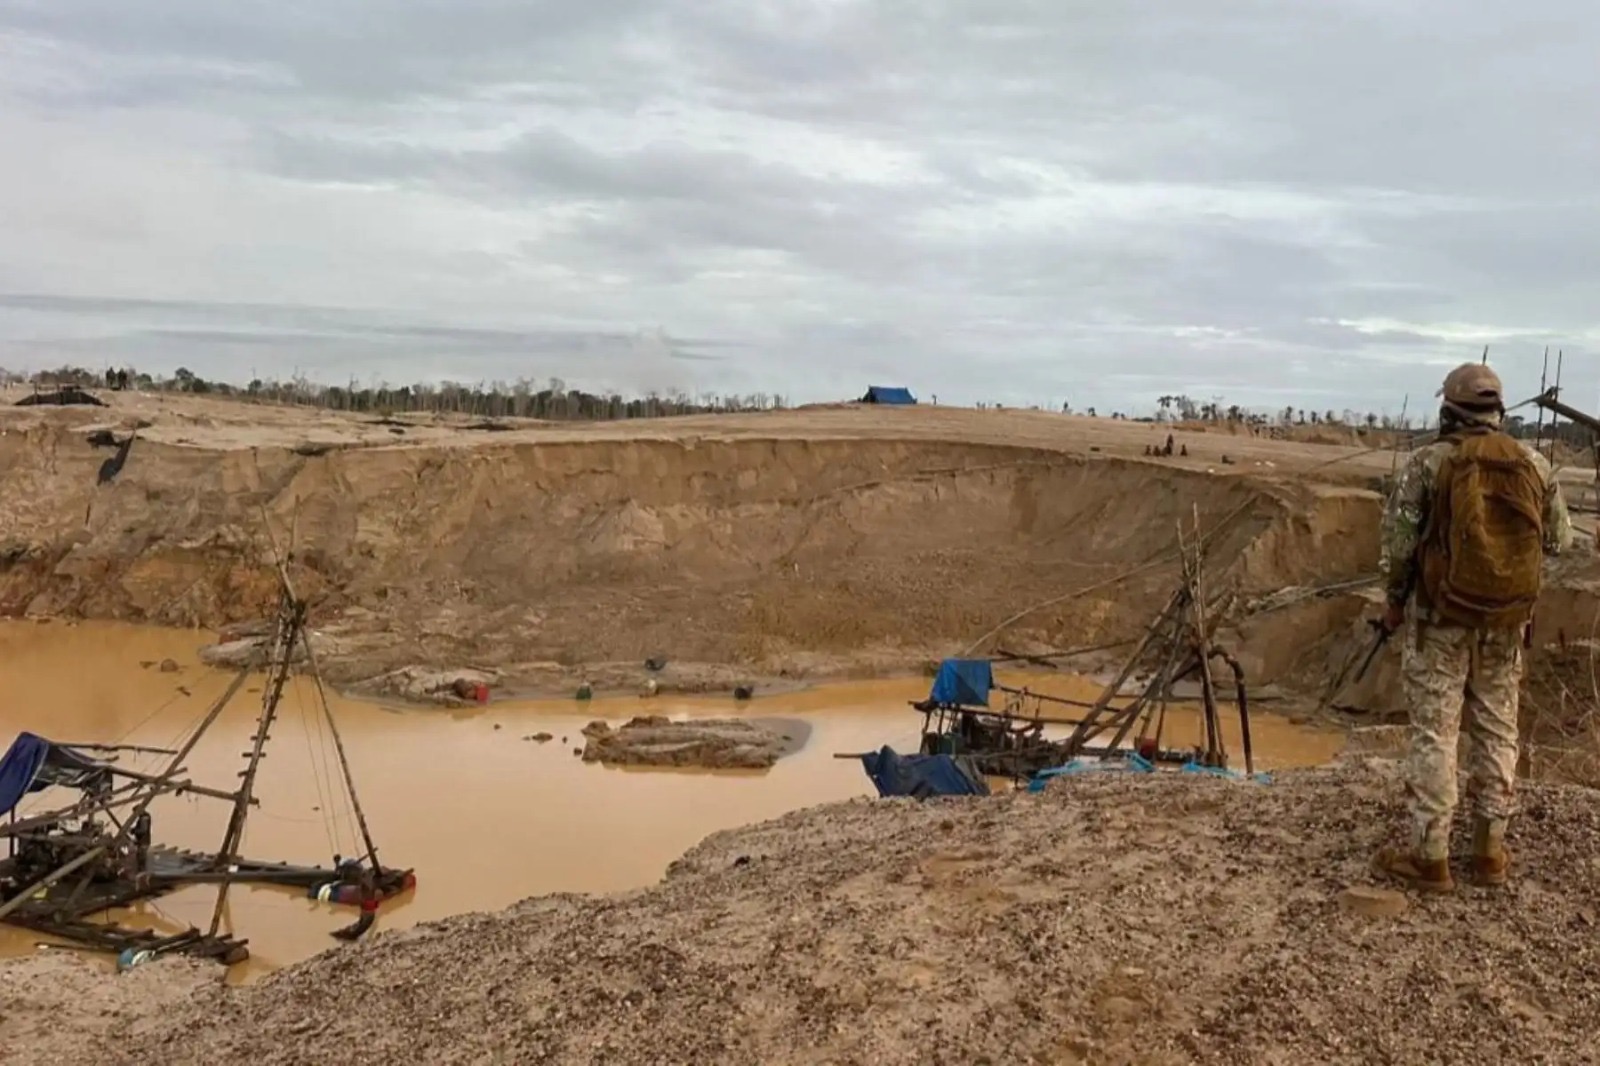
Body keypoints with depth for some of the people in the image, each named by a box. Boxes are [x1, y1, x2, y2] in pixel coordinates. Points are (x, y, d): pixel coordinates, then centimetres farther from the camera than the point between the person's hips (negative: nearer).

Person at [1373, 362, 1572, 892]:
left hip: (1441, 614, -3)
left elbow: (1398, 540, -8)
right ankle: (1490, 851, 21)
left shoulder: (1429, 461, -9)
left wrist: (1394, 601, 6)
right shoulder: (1535, 464, 1)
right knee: (1497, 730, 13)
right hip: (1508, 619, 3)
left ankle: (1429, 857, 5)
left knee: (1434, 733, 2)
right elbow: (1559, 539, 9)